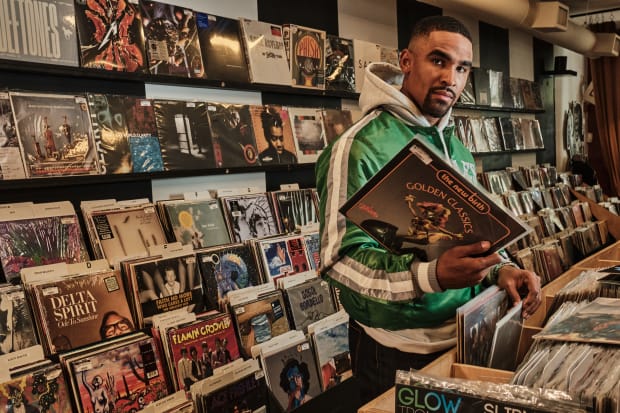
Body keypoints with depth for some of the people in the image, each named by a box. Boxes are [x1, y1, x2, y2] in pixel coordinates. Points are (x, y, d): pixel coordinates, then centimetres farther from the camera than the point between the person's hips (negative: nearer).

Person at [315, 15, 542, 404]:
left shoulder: (459, 150, 7)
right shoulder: (361, 146, -20)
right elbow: (340, 258, -25)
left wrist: (501, 268, -5)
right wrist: (430, 275, -38)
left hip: (466, 337, 8)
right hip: (399, 352, -7)